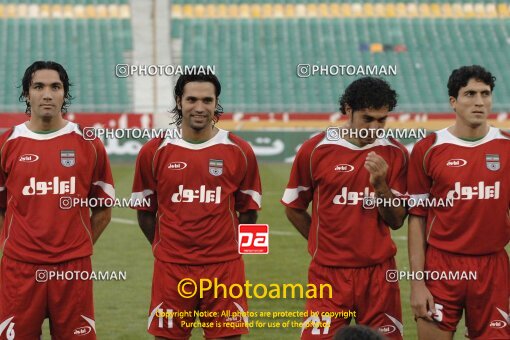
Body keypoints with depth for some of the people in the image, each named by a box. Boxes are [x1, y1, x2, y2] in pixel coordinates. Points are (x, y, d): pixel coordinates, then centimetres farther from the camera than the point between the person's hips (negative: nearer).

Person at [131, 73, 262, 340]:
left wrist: (228, 247, 6)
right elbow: (145, 211, 12)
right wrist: (163, 247, 7)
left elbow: (248, 212, 11)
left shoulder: (239, 152, 2)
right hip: (170, 268, 0)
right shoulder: (154, 152, 2)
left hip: (224, 268, 0)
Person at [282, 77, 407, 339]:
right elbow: (293, 209, 9)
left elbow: (396, 221, 2)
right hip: (328, 273, -1)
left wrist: (380, 184, -14)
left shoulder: (394, 154, 2)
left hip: (379, 273, 1)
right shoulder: (314, 150, -2)